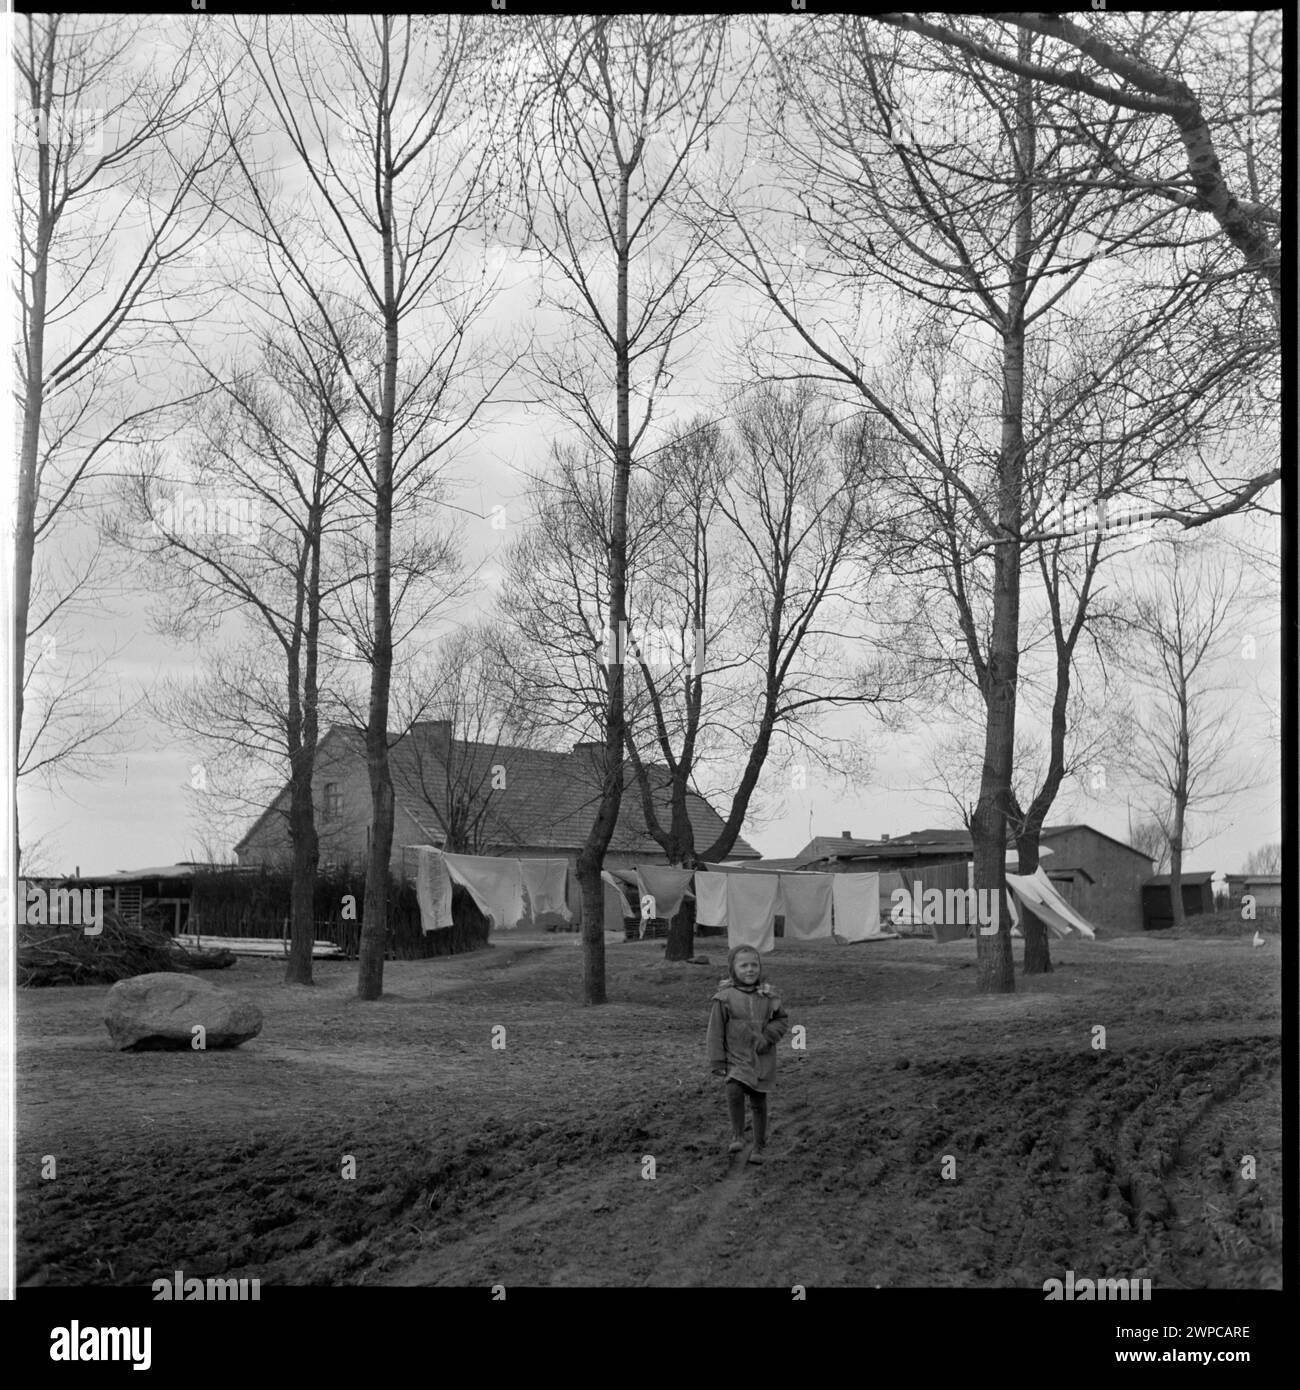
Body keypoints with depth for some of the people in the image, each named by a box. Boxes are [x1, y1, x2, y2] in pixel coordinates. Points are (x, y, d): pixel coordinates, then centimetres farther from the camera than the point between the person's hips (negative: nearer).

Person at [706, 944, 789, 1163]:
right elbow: (716, 1031, -4)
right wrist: (716, 1062, -7)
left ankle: (758, 1147, 23)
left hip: (762, 1059, 2)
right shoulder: (725, 997, -7)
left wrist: (768, 1035, -10)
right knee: (734, 1091, -25)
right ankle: (737, 1135, -4)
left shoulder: (768, 996, 0)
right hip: (736, 1057, -2)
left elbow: (782, 1020, 9)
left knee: (759, 1102, 8)